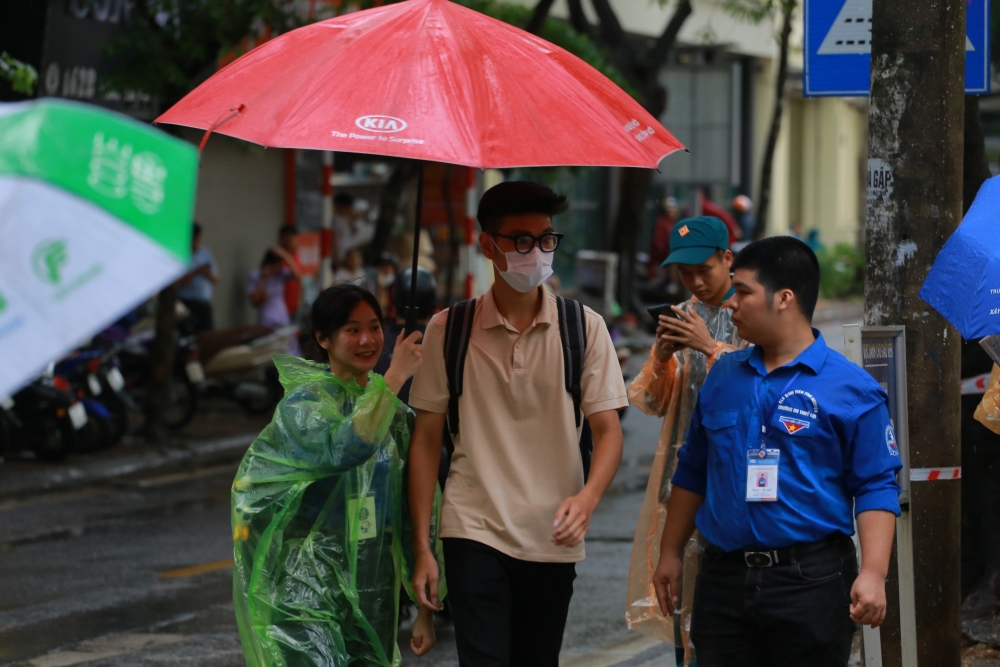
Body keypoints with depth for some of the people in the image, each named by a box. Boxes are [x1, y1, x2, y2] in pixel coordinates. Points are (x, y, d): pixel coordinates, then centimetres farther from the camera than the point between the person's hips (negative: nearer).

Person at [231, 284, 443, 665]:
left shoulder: (395, 412, 10)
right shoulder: (303, 403, -6)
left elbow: (412, 512, 13)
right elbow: (344, 448, -28)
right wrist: (394, 378, -25)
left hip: (374, 590, 5)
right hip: (310, 589, -5)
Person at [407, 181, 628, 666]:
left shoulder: (583, 327, 3)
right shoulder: (448, 330, 1)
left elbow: (608, 430, 0)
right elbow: (426, 440, 4)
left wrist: (587, 498, -21)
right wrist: (421, 547, -1)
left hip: (552, 539, 2)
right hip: (474, 532, -2)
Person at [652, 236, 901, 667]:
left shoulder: (851, 389, -4)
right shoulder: (723, 377, 12)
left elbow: (876, 487, -7)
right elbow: (693, 471, 20)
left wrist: (873, 573, -17)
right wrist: (670, 554, 19)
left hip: (811, 580, -5)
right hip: (723, 578, 5)